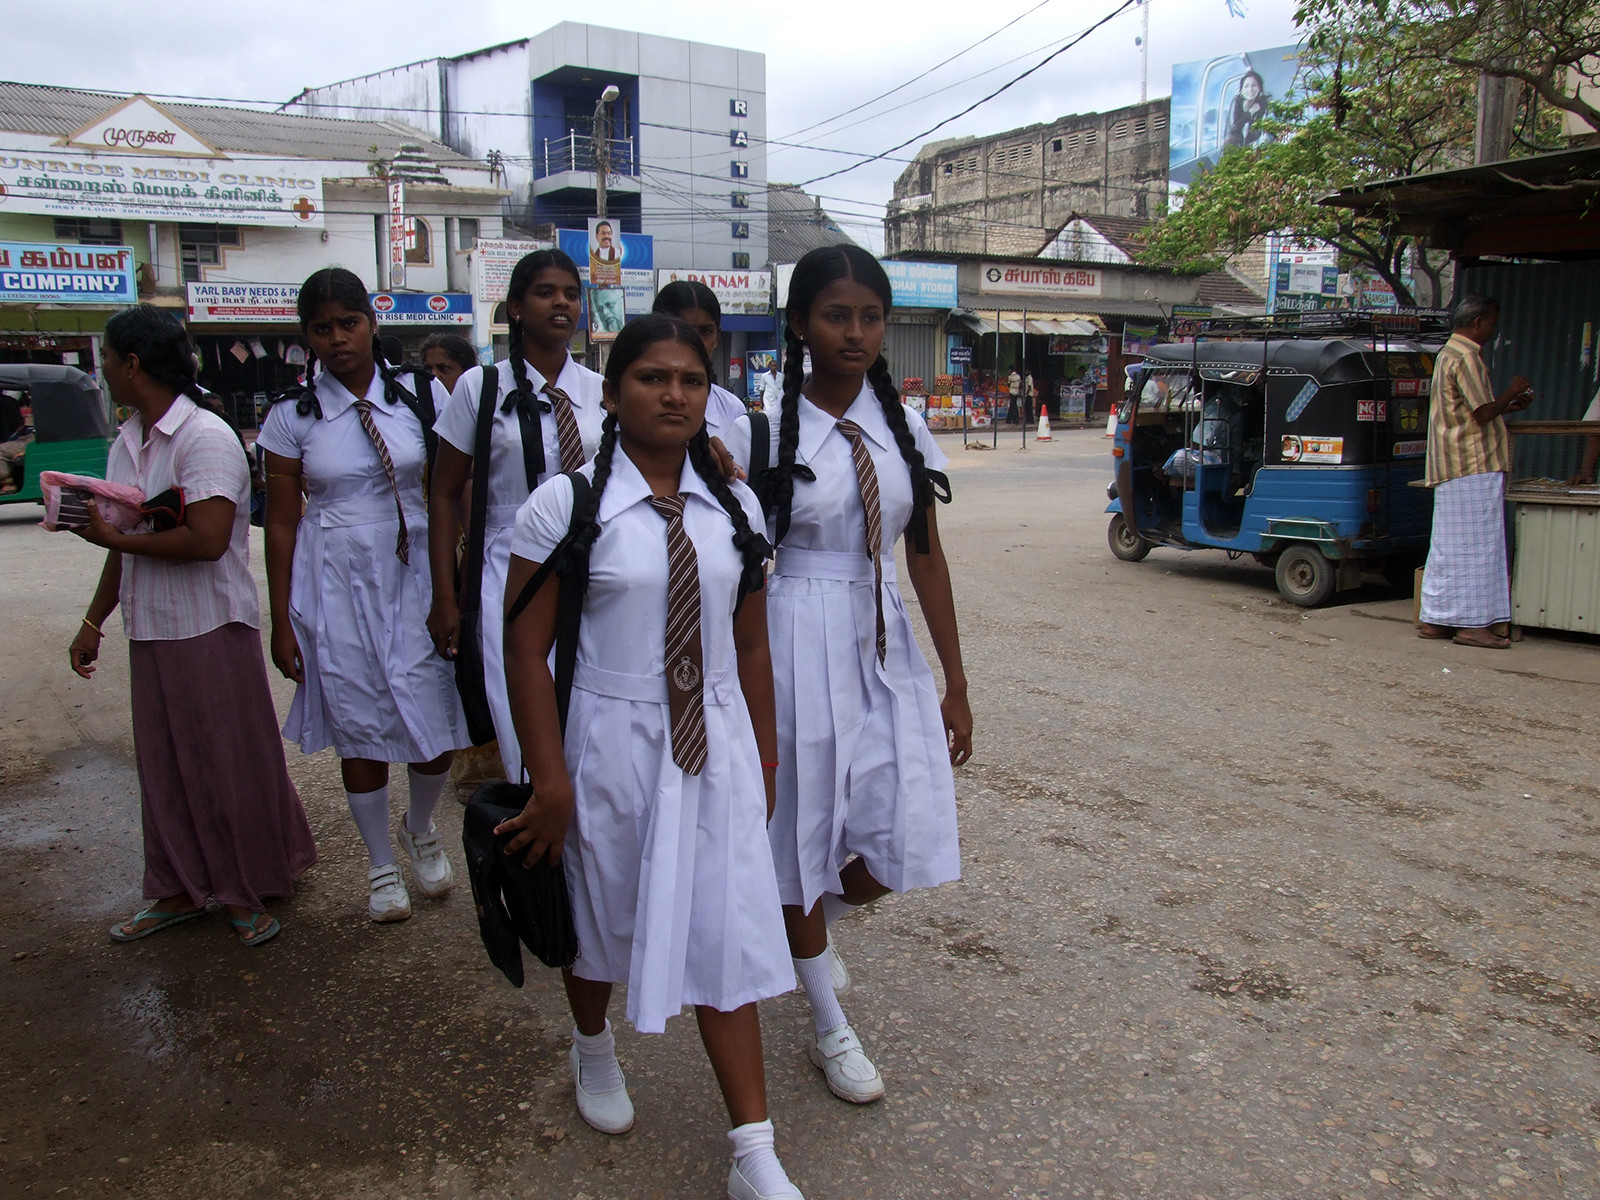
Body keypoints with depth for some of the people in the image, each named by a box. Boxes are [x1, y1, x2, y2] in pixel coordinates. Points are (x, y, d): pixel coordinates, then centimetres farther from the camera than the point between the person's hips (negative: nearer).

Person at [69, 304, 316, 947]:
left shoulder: (205, 437, -15)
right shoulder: (125, 444, 11)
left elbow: (207, 539, -26)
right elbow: (127, 542, 18)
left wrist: (112, 537, -15)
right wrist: (93, 621, 21)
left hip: (212, 629, -8)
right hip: (150, 629, 8)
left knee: (230, 764, 4)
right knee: (162, 766, 14)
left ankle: (247, 890, 20)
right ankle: (179, 890, 29)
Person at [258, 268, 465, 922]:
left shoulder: (419, 394, 0)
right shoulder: (292, 415, 1)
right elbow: (280, 522, 4)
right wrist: (282, 622, 2)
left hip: (415, 574, 0)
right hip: (336, 583, 0)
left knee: (436, 724, -1)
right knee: (360, 730, 9)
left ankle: (420, 828, 32)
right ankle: (381, 866, 30)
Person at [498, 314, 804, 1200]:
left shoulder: (734, 506, 2)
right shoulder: (566, 505, -10)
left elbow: (750, 643, 8)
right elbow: (527, 650, -10)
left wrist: (763, 759, 9)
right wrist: (550, 782, -12)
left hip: (715, 744, 3)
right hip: (612, 742, -2)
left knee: (729, 934, 2)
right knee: (600, 917, 19)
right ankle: (593, 1047, 51)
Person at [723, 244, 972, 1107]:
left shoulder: (906, 430, 4)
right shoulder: (761, 431, -7)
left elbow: (928, 558, 7)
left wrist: (955, 683, 7)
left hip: (886, 646, 4)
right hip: (799, 644, -4)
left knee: (904, 837, 2)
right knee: (805, 827, 8)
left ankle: (816, 921, 39)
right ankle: (831, 1031, 29)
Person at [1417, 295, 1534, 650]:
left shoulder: (1449, 354, 20)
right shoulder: (1466, 357, -12)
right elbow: (1483, 414, -17)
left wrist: (1510, 406, 18)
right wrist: (1511, 392, -1)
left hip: (1452, 466, 10)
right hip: (1475, 465, -10)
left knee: (1449, 546, 10)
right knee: (1478, 543, -7)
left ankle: (1435, 620, 11)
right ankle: (1474, 623, -5)